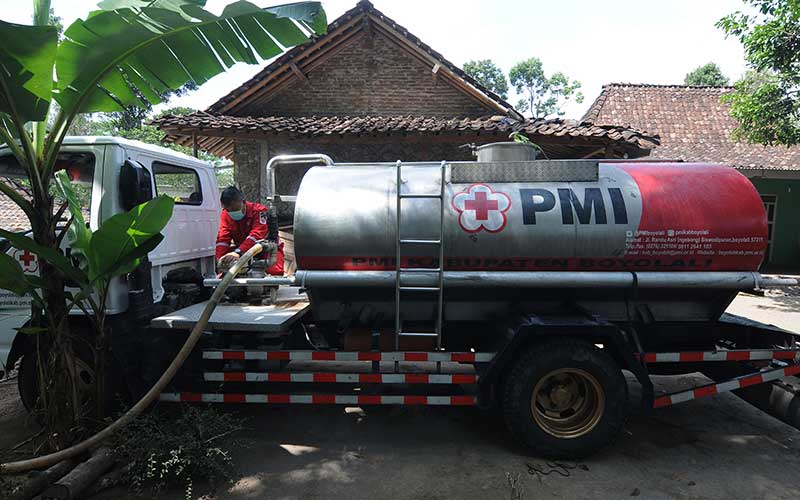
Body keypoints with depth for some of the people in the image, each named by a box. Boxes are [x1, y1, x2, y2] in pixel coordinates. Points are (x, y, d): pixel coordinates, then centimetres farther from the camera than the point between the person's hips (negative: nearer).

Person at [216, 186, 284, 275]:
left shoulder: (258, 210, -23)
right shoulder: (225, 215, -7)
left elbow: (256, 235, -38)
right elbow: (222, 238, -18)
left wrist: (238, 252, -52)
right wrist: (220, 259, -37)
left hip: (267, 248, -4)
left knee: (275, 271, -31)